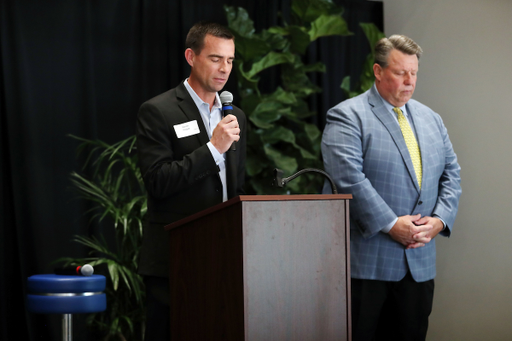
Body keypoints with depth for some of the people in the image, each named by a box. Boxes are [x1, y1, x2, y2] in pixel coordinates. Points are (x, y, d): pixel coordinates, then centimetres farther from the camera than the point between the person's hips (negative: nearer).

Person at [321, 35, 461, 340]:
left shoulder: (430, 119, 17)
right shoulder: (347, 117, -5)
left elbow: (451, 174, 15)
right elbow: (349, 178, -16)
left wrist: (439, 220, -3)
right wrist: (391, 224, -18)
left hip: (419, 262, 6)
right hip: (366, 259, -6)